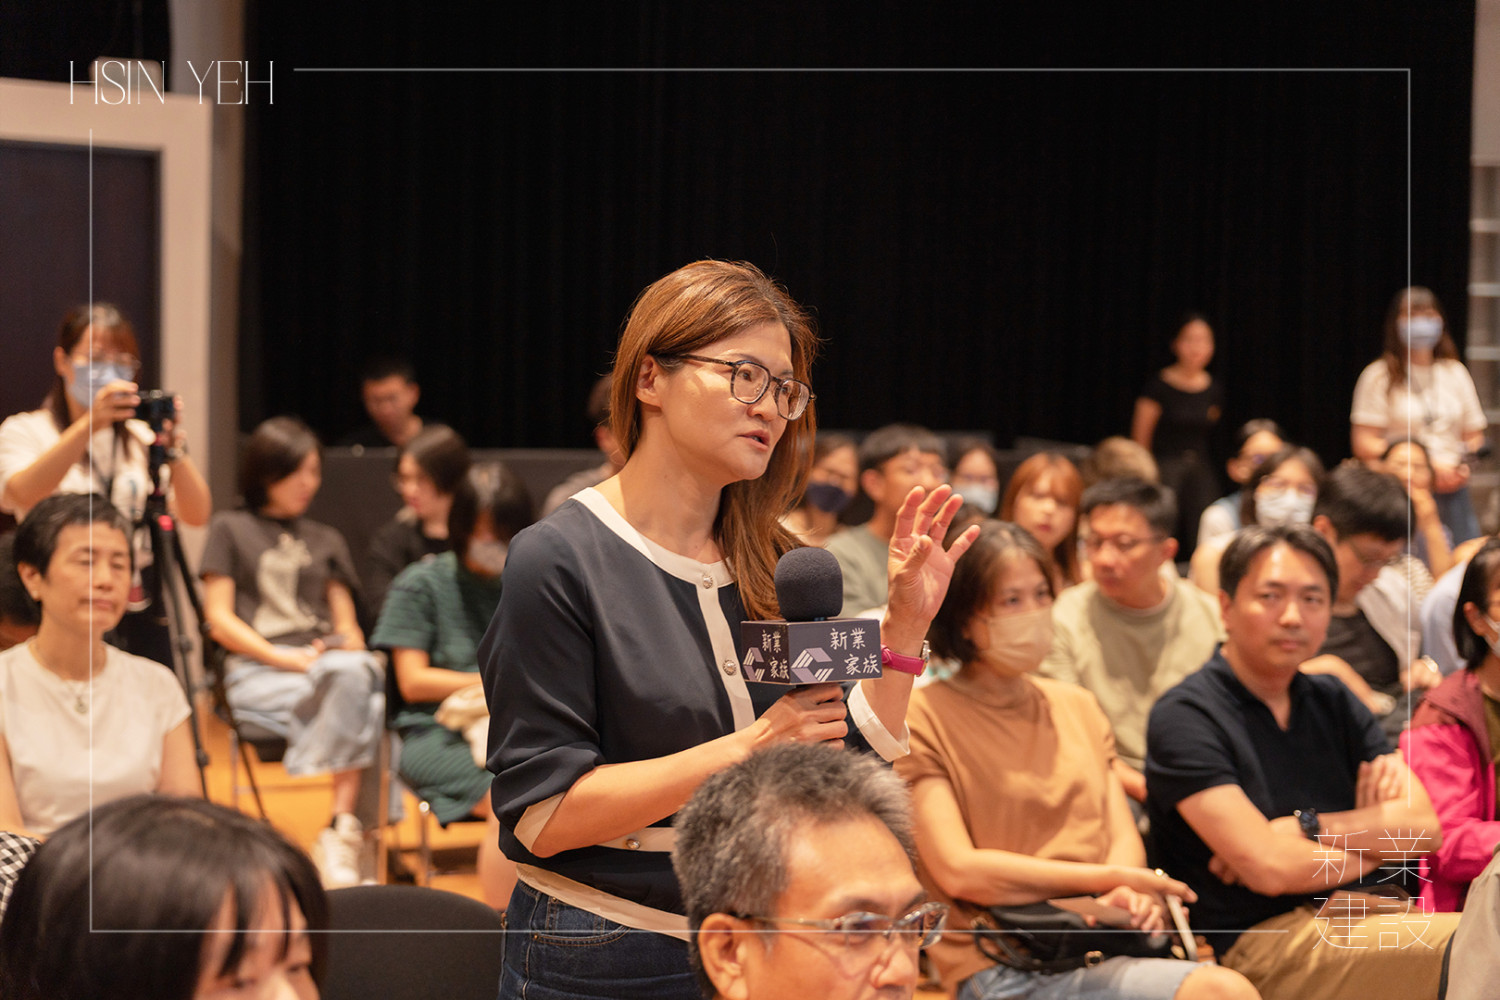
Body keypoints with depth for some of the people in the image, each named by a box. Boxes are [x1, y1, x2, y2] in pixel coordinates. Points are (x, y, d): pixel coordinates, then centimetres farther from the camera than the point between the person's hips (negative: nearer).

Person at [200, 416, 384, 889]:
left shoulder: (327, 541, 29)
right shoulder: (231, 529, 16)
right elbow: (220, 620, 5)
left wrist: (349, 647, -3)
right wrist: (286, 658, -9)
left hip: (325, 661, 3)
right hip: (256, 675, -3)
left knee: (358, 671, -37)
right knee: (351, 678, -37)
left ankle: (335, 832, -38)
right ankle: (345, 823, -36)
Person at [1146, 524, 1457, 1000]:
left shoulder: (1331, 701, 16)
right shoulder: (1185, 716, -7)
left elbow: (1425, 827, 4)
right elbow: (1270, 869, -16)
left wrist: (1307, 828, -9)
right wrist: (1370, 841, 1)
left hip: (1343, 912, 7)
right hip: (1256, 940, -7)